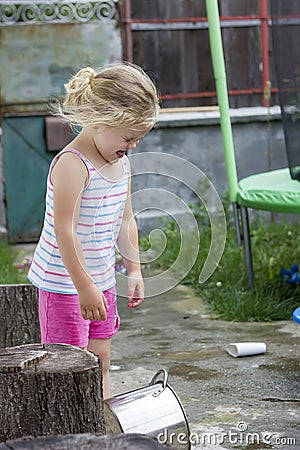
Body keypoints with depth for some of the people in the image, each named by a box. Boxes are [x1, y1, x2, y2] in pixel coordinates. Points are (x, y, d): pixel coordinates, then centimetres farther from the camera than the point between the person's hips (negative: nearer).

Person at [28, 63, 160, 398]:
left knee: (100, 359, 13)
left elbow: (125, 221, 16)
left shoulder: (121, 163, 6)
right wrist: (84, 286, -25)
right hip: (64, 282, -8)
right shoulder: (72, 164, -22)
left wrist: (134, 269, 13)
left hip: (101, 280, 8)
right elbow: (65, 231, -25)